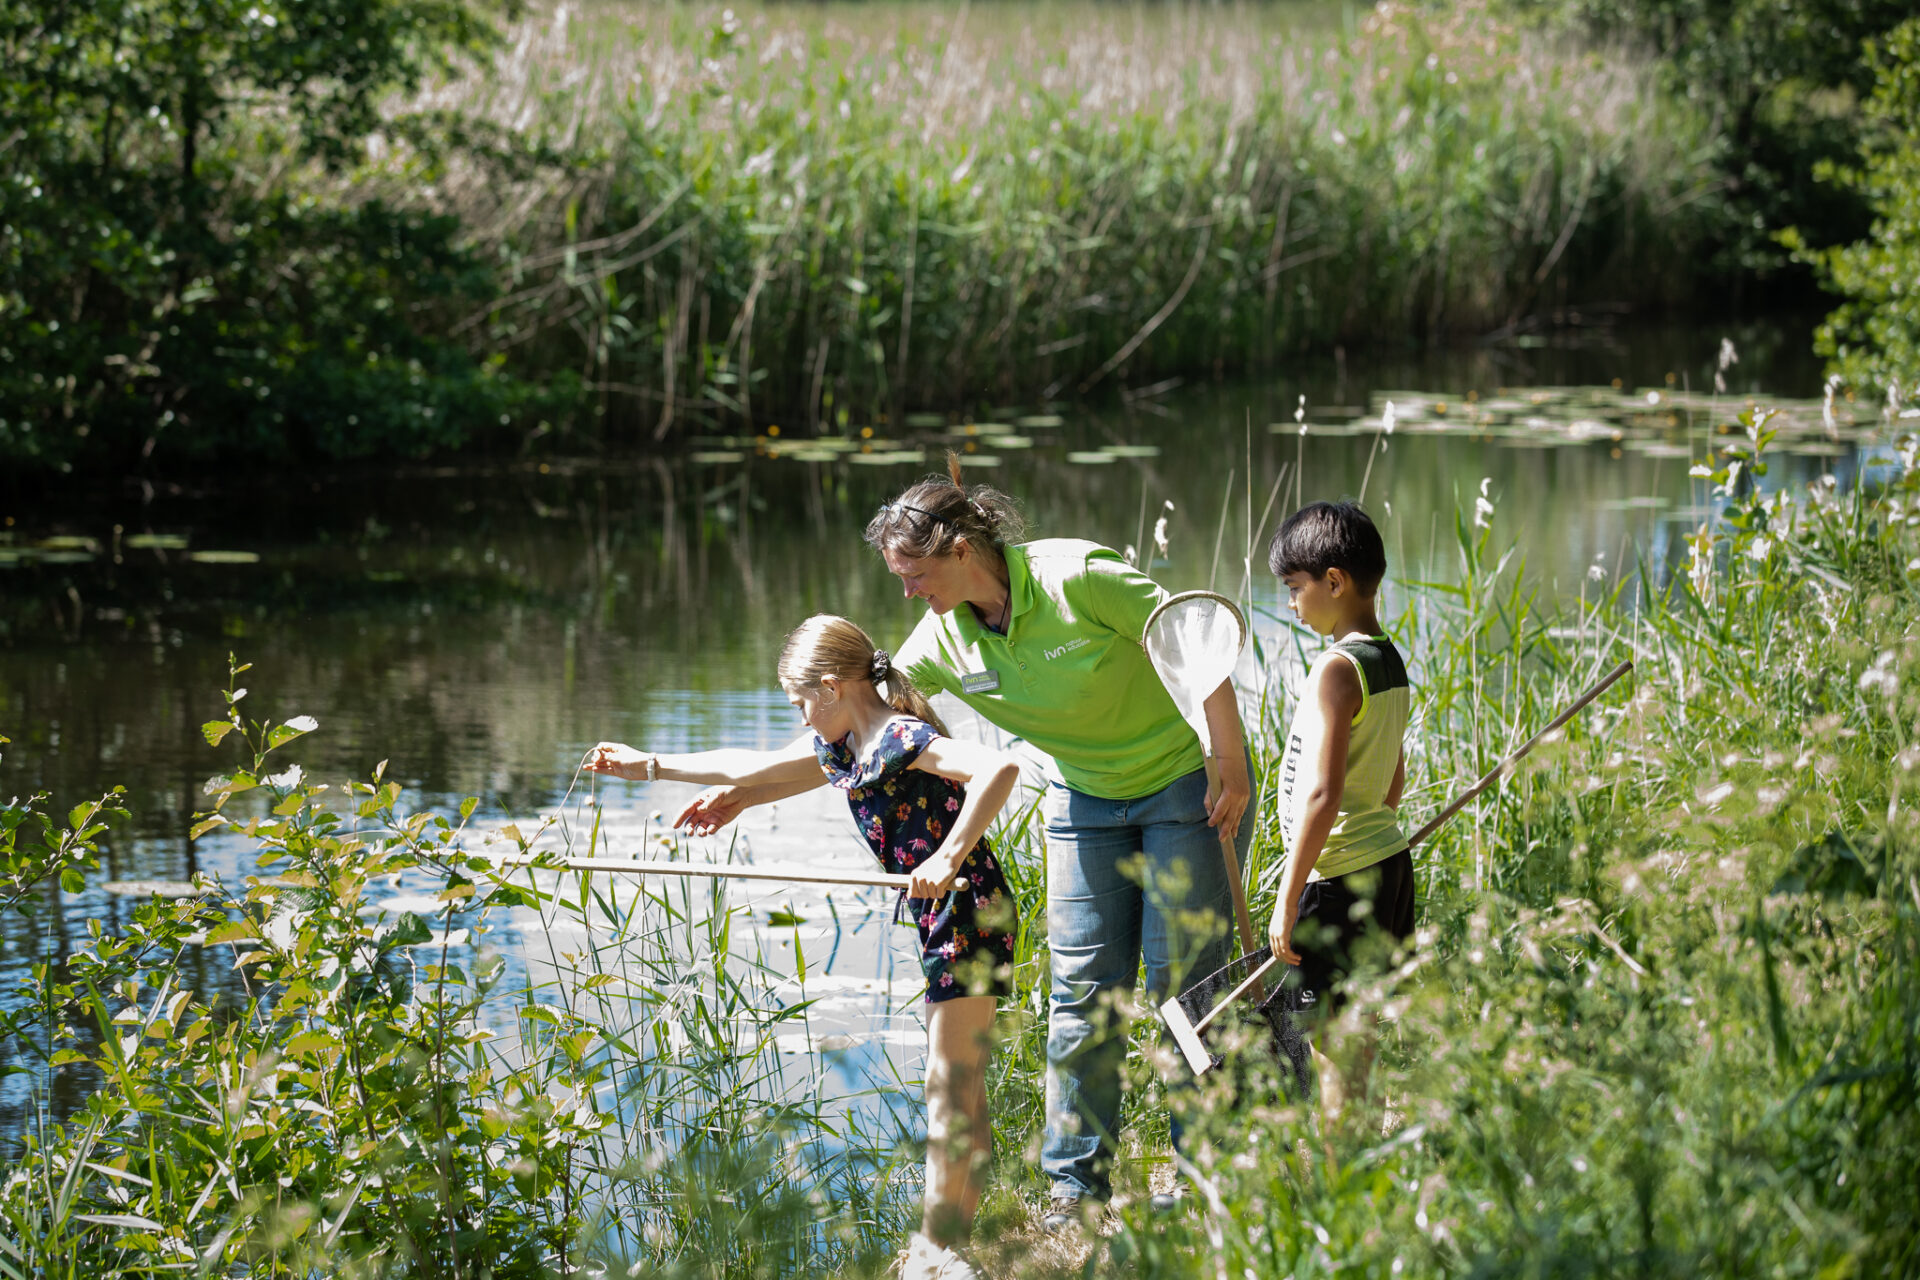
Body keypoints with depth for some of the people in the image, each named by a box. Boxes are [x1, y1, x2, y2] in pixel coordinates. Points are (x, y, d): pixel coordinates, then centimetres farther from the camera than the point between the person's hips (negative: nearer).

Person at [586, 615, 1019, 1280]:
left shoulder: (902, 740, -19)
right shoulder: (839, 747, 12)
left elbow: (999, 766, -33)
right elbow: (757, 768, 24)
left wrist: (948, 857, -36)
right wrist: (650, 766, 28)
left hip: (968, 908, -10)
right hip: (942, 919, 10)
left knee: (951, 1089, -8)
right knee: (958, 1091, 13)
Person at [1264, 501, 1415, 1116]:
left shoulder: (1337, 668, -17)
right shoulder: (1390, 662, 10)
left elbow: (1324, 795, -22)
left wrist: (1288, 898, -19)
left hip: (1340, 879, -9)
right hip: (1390, 858, 9)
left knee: (1335, 1051, -4)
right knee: (1360, 1046, 13)